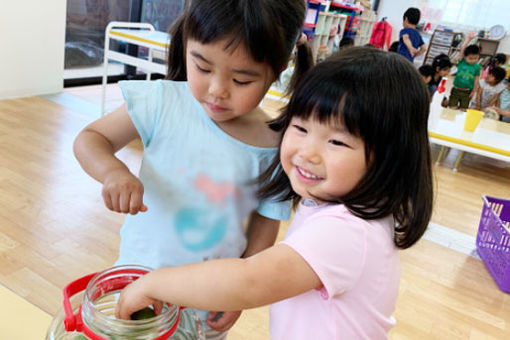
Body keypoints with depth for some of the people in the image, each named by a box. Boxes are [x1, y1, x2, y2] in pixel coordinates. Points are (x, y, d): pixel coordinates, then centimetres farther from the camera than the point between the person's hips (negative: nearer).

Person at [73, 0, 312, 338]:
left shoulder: (275, 146, -16)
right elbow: (90, 138, -9)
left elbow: (266, 222, -4)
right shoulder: (164, 103, -18)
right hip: (141, 271, 1)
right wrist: (113, 171, -30)